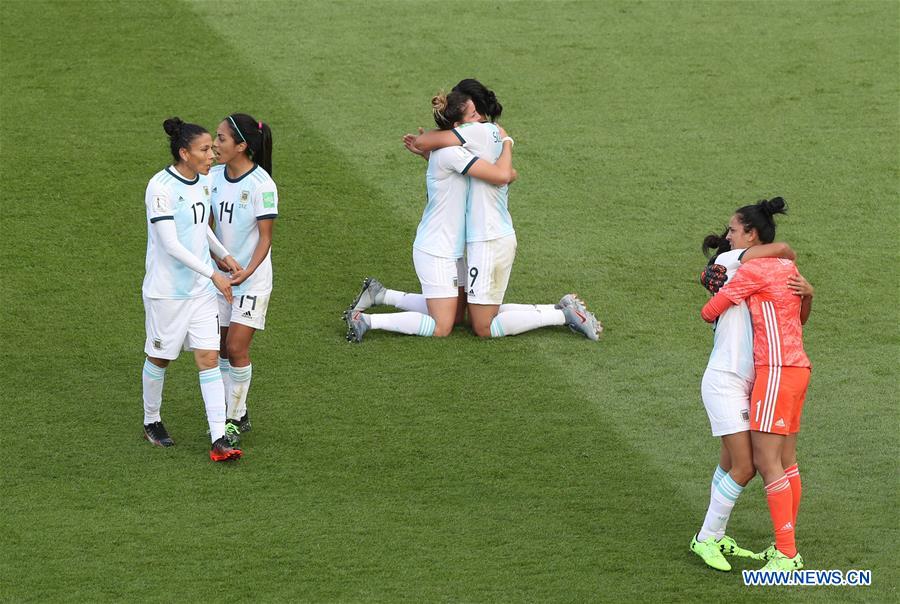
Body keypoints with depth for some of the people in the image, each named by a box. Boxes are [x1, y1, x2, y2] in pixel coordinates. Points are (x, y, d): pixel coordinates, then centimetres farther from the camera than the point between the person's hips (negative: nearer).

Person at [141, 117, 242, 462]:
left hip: (201, 290, 6)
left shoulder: (203, 181, 4)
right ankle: (151, 422, 32)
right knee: (160, 357, 10)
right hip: (166, 290, -6)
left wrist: (224, 255, 13)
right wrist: (213, 274, -22)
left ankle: (219, 440, -6)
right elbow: (170, 243, -23)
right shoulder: (161, 187, -20)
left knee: (209, 359, -2)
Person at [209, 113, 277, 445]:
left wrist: (248, 270, -26)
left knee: (236, 347, -8)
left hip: (251, 279, -6)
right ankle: (238, 413, 22)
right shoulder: (213, 177, 0)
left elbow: (265, 237, -15)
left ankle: (234, 420, 3)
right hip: (220, 274, 6)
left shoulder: (261, 185, -18)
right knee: (221, 347, 9)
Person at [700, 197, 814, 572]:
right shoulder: (787, 266, 14)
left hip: (777, 371, -10)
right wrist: (807, 293, 6)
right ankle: (787, 549, 16)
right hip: (796, 368, 10)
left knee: (766, 462, -9)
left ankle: (786, 553, -11)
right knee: (785, 461, 12)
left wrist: (713, 315, 17)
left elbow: (709, 312, -7)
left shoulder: (752, 270, -13)